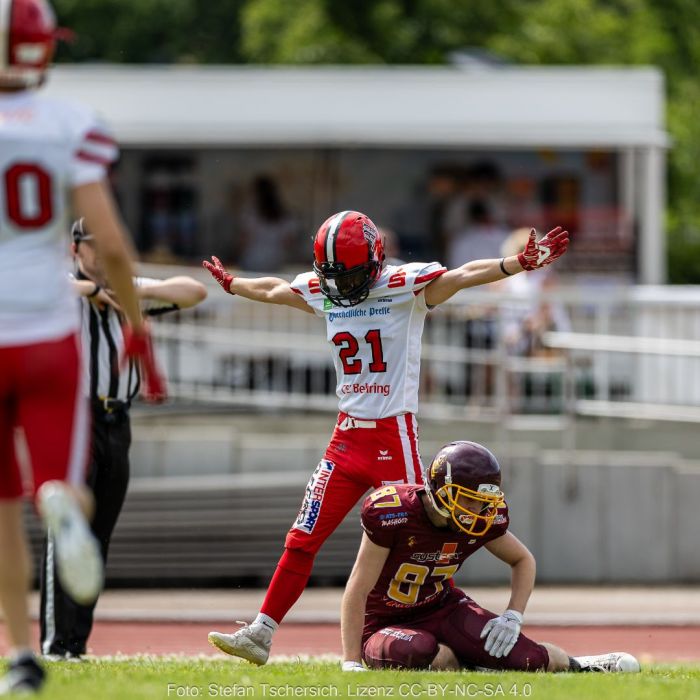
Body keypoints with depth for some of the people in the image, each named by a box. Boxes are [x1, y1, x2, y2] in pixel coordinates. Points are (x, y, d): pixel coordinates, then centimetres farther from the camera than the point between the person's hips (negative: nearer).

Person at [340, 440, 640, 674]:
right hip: (385, 624, -4)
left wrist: (513, 616, -6)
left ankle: (571, 665, 19)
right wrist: (352, 664, -29)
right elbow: (357, 591, -25)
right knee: (421, 649, -41)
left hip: (441, 608, 4)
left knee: (526, 658, -15)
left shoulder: (485, 520, -11)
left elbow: (523, 560, 11)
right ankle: (454, 663, -8)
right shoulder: (393, 513, -28)